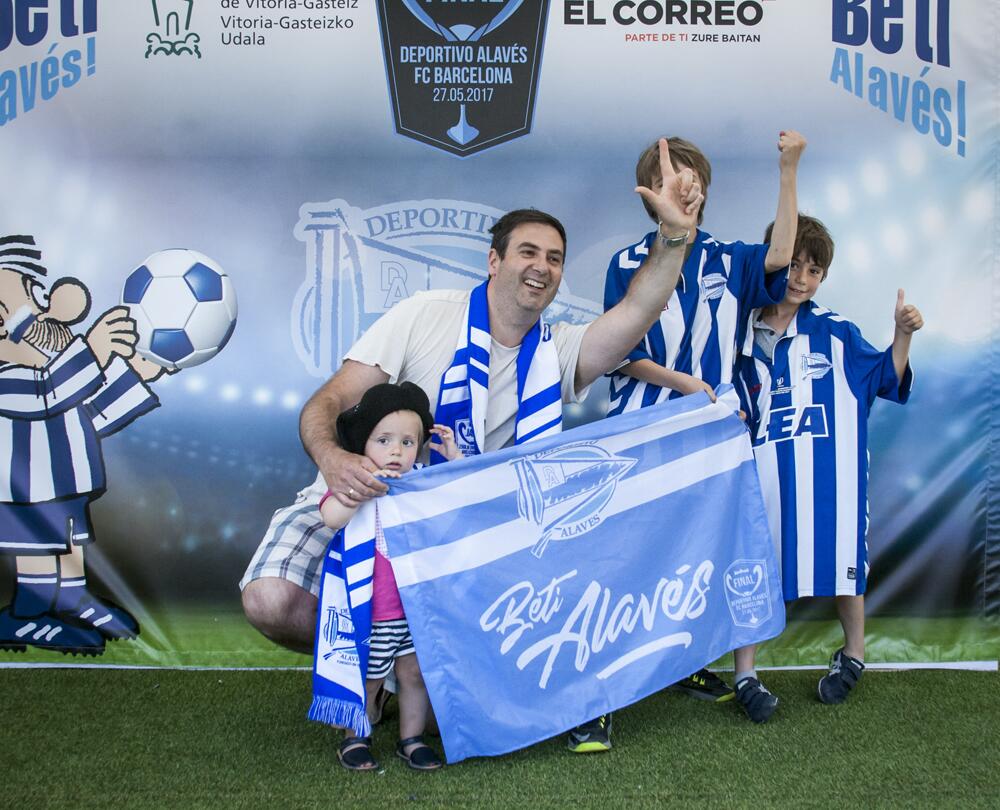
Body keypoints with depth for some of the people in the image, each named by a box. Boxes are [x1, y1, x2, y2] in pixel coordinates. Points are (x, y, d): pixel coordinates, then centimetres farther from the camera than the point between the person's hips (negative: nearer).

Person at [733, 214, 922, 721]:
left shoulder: (835, 332, 4)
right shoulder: (741, 332, 5)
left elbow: (887, 380, 8)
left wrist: (903, 333, -4)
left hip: (830, 470, 0)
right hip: (764, 468, 0)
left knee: (840, 555, 7)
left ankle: (853, 654, 32)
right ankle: (745, 675, 10)